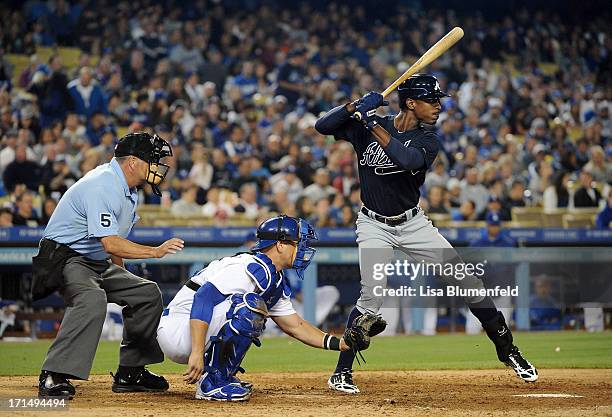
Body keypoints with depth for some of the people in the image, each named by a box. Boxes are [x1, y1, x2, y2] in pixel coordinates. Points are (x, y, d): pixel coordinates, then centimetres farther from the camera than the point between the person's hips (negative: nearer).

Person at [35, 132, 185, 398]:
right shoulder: (102, 187, -23)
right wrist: (156, 251, -32)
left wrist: (120, 281, 21)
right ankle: (53, 377, -38)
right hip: (66, 259, -11)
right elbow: (110, 243, -31)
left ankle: (130, 372, 16)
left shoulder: (128, 188, 9)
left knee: (147, 293, 10)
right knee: (92, 300, -36)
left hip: (98, 263, 11)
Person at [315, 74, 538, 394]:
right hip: (374, 226, -3)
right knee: (372, 296, -20)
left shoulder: (428, 140, -6)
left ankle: (507, 349, 15)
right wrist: (357, 105, -26)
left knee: (467, 279, -1)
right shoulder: (364, 128, -6)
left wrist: (373, 124, -29)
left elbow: (407, 158, -28)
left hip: (414, 223, 3)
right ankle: (341, 373, -8)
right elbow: (322, 126, -13)